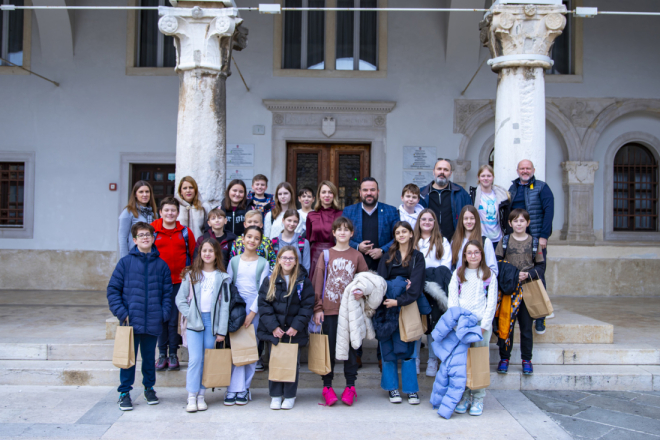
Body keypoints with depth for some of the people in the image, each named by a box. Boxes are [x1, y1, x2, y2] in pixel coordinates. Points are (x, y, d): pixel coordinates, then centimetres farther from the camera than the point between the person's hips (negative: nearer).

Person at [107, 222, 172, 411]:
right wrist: (121, 312, -11)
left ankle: (149, 387, 31)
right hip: (130, 321, -2)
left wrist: (164, 312, -5)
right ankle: (125, 392, 16)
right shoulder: (126, 262, -1)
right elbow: (113, 289, -2)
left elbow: (167, 292, 7)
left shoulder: (161, 265, 5)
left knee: (149, 357, 14)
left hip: (153, 322, 2)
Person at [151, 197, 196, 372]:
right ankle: (162, 354, 16)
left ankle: (173, 354, 14)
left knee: (174, 319, 2)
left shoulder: (186, 232, 3)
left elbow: (193, 256, 9)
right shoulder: (152, 230, 1)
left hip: (179, 281, 0)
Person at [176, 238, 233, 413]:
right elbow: (180, 299, 6)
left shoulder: (222, 277, 5)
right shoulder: (191, 274, 5)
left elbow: (224, 305, 2)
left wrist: (222, 330, -2)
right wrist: (190, 315, -8)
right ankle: (192, 397, -4)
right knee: (195, 359, -10)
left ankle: (201, 396, 13)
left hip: (212, 321, 1)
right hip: (194, 322, -1)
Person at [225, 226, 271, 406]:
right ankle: (233, 389, -1)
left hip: (255, 308, 0)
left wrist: (252, 312, -8)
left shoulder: (263, 263, 4)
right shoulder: (234, 261, 8)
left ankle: (244, 389, 11)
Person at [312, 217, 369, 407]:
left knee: (350, 347, 5)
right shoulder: (326, 255, 5)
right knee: (329, 348, 4)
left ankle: (350, 386, 15)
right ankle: (327, 386, 14)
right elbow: (317, 282, 2)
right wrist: (317, 308, -4)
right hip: (329, 310, 0)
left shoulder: (357, 256, 6)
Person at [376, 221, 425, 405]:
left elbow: (416, 286, -8)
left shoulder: (417, 257, 3)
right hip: (386, 307, 1)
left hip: (407, 307, -1)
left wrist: (399, 301, -20)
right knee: (388, 348, 2)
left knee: (407, 349, -2)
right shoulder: (388, 256, 9)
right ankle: (392, 388, 11)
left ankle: (411, 389, 6)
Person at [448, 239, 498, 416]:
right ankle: (463, 397, 7)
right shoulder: (458, 274, 11)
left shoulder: (489, 275, 8)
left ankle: (478, 399, 5)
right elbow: (452, 299, 5)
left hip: (482, 323, -1)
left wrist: (484, 325, -7)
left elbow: (492, 302, 3)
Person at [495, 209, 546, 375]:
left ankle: (526, 360, 16)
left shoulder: (535, 242, 4)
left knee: (526, 326, 5)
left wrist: (528, 274, -13)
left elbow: (541, 266, 4)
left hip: (527, 289, 0)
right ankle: (504, 358, 13)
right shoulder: (504, 241, 4)